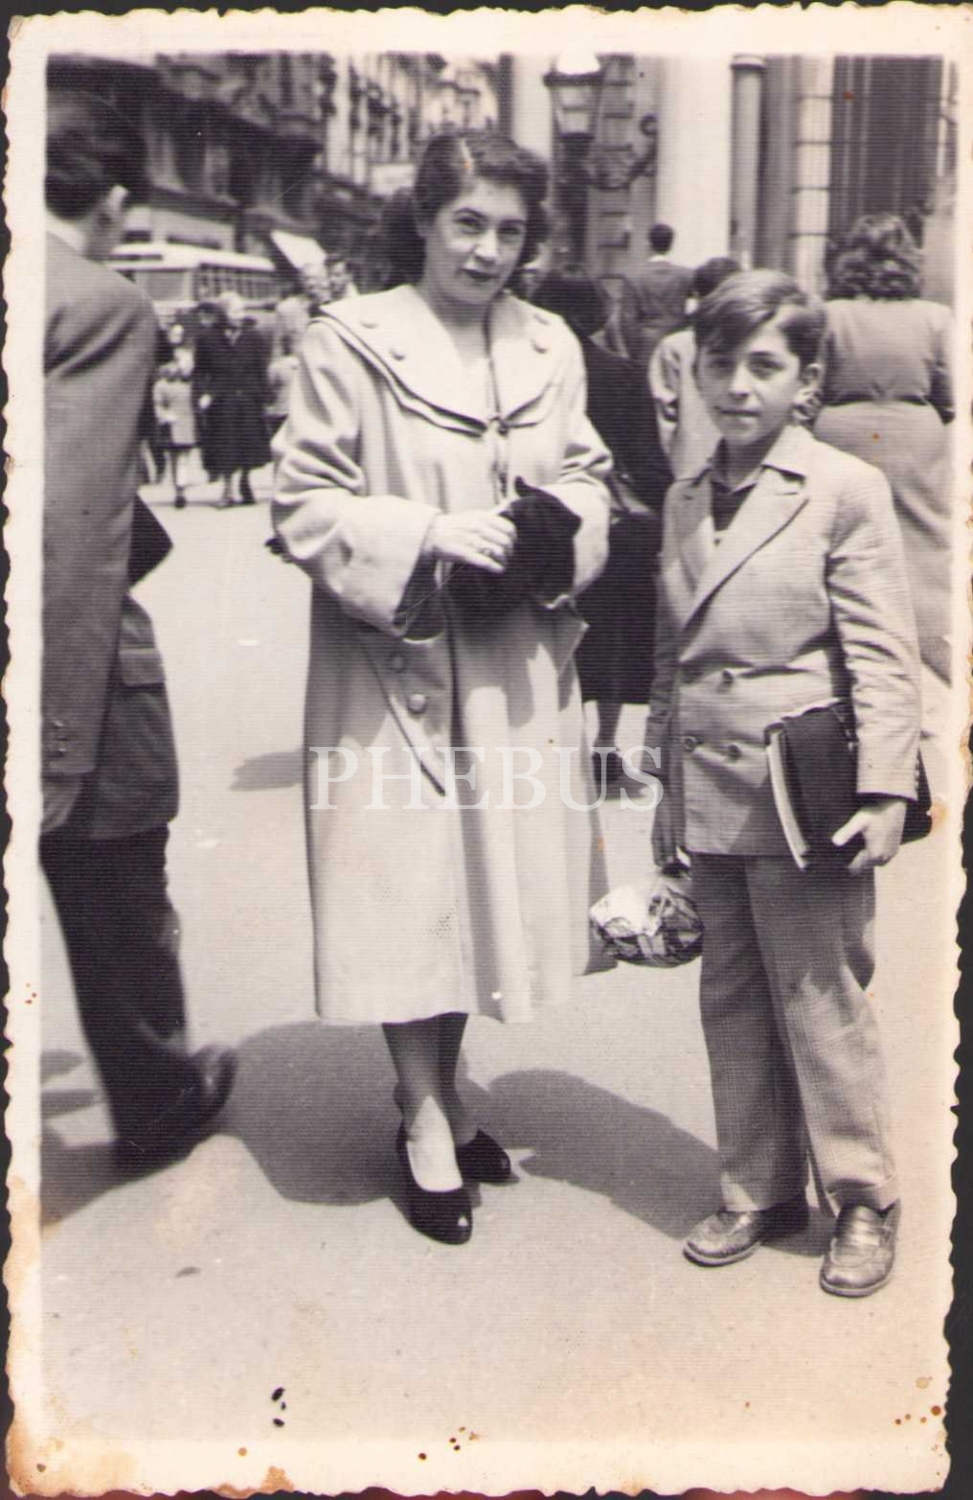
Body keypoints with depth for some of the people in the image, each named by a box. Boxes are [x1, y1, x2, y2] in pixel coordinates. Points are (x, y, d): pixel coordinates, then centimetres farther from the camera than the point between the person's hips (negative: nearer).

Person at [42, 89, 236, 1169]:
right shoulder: (100, 305, -16)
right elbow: (73, 524, -23)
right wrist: (64, 730, -24)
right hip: (81, 673, -5)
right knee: (115, 898, 15)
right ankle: (158, 1099, 37)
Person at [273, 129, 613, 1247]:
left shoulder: (551, 349, 9)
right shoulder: (347, 345, -6)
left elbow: (587, 481, 15)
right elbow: (304, 504, -8)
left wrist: (558, 530, -7)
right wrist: (429, 536, -20)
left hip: (519, 666, 5)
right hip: (393, 663, -4)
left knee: (498, 875, 11)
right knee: (405, 887, -1)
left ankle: (443, 1091, 32)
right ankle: (423, 1120, 18)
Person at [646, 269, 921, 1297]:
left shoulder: (847, 490, -4)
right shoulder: (684, 500, 13)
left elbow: (883, 658, -7)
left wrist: (883, 791, -14)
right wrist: (668, 786, 17)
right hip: (711, 798, 6)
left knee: (822, 1003, 2)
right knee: (731, 1002, 13)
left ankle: (862, 1203, 21)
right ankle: (757, 1192, 28)